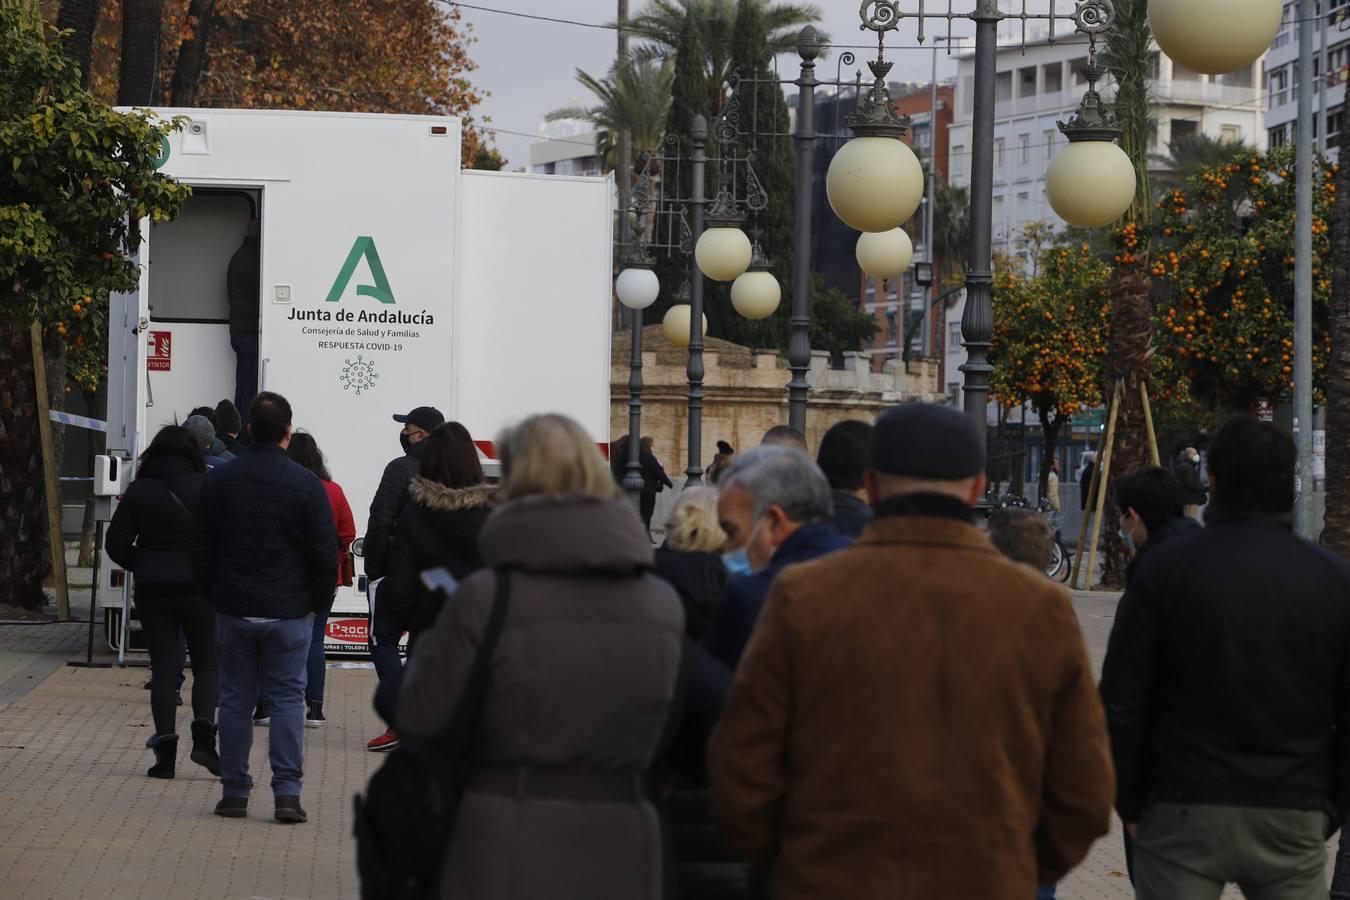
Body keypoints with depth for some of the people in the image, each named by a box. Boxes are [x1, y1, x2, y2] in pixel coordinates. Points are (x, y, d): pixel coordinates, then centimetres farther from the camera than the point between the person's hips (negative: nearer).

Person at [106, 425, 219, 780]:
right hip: (199, 588, -2)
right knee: (207, 664, 10)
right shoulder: (206, 488, -5)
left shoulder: (138, 491, 1)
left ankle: (165, 746, 0)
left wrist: (142, 567, 14)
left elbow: (117, 544, 0)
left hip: (152, 590, 2)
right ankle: (203, 731, -8)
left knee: (164, 668, 6)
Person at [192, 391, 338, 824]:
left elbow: (200, 548, 7)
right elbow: (324, 553, -5)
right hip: (289, 611, -2)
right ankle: (287, 792, -4)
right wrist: (319, 602, 9)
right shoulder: (306, 485, -8)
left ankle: (235, 792, 11)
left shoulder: (219, 480, 1)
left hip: (233, 610, 2)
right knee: (287, 698, 2)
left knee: (235, 699, 8)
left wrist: (212, 596, 18)